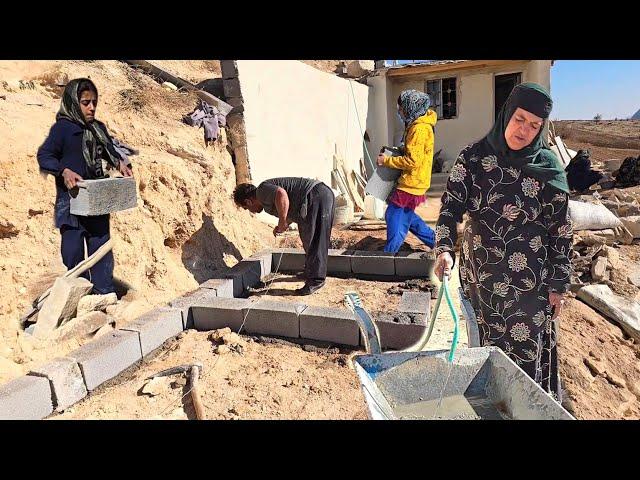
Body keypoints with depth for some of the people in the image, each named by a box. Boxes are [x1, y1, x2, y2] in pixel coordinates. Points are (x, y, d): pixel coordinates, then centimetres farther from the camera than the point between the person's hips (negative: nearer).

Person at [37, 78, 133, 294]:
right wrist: (64, 171, -28)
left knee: (101, 246, 10)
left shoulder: (99, 128, 12)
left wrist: (120, 163, 6)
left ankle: (105, 293, 21)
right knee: (74, 249, 2)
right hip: (71, 200, -6)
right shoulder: (62, 128, -7)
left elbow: (110, 151, 26)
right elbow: (44, 156, -11)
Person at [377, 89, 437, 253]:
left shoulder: (419, 128, -19)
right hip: (411, 181, 10)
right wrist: (392, 153, 9)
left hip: (411, 183, -10)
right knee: (405, 216, 19)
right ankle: (436, 241, 27)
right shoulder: (417, 125, 12)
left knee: (395, 218, -5)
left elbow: (412, 160, -24)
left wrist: (386, 160, -16)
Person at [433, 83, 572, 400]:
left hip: (528, 280, -1)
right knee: (486, 345, 16)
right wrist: (444, 249, -26)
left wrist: (559, 285, -1)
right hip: (480, 275, 1)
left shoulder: (548, 168, -6)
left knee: (527, 350, 9)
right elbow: (451, 205, -10)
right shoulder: (474, 157, -5)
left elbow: (560, 230, -2)